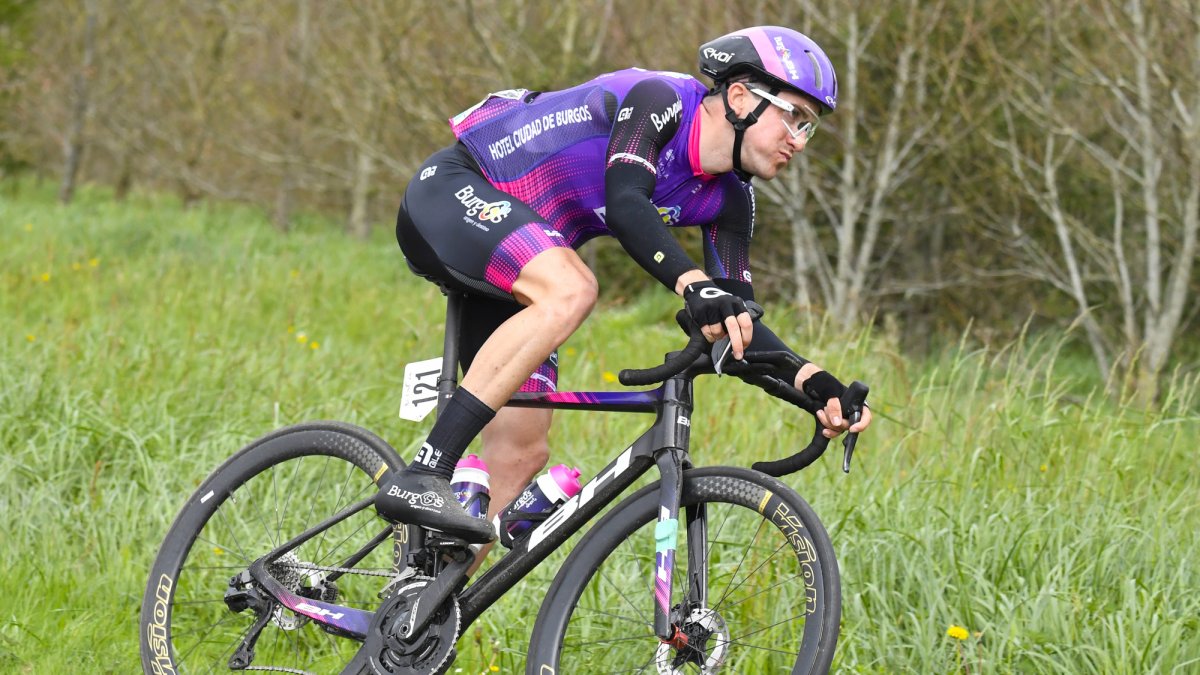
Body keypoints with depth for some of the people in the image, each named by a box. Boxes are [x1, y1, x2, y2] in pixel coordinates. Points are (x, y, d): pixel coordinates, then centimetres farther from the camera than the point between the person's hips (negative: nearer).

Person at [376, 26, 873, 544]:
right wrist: (695, 286, -53)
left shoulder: (728, 199, 1)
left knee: (522, 452, -2)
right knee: (570, 289, -36)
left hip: (505, 267, 9)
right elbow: (625, 204, -38)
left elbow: (734, 317, -2)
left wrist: (813, 381, -19)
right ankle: (421, 478, -37)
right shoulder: (658, 99, -21)